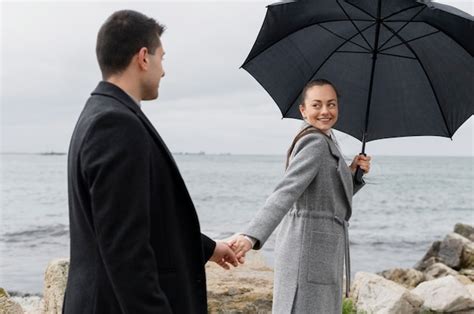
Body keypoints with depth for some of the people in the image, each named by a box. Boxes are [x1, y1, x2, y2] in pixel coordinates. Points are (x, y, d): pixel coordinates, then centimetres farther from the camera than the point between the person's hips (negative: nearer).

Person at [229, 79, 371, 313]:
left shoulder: (325, 143, 16)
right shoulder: (315, 143, -13)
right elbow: (286, 191, -28)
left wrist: (352, 173, 7)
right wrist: (252, 236, -41)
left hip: (320, 249, 10)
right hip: (310, 248, -10)